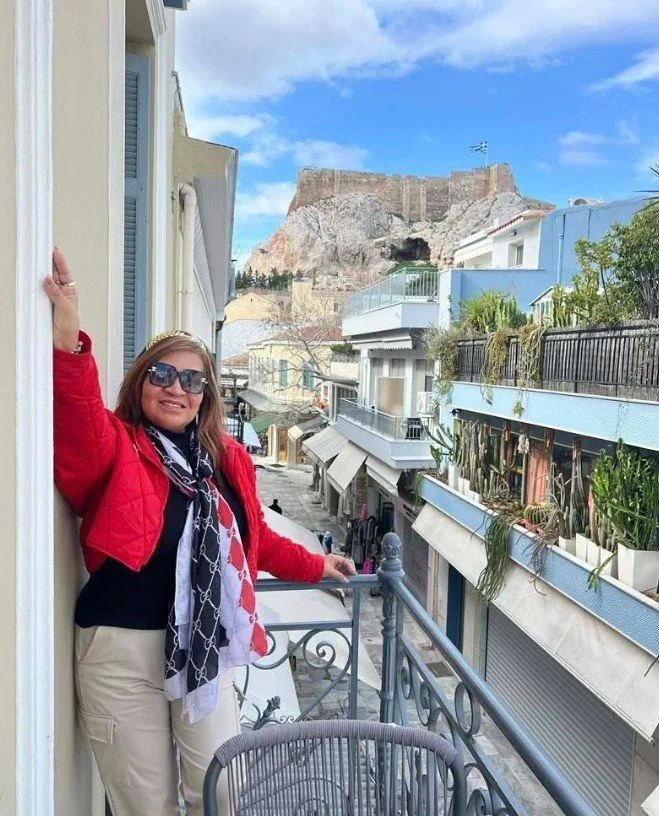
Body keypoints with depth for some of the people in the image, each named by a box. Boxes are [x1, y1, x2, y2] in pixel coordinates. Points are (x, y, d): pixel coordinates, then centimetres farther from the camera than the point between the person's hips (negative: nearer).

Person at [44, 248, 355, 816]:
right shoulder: (113, 449, -7)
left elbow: (255, 539, 18)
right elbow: (78, 421, -31)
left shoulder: (227, 459, 6)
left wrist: (316, 566, 25)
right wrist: (68, 340, -46)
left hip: (204, 645, 4)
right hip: (122, 649, -3)